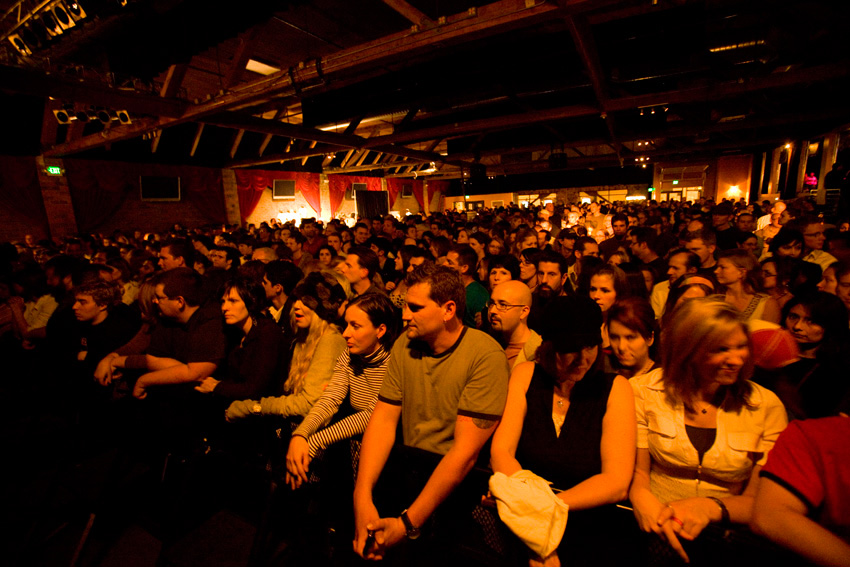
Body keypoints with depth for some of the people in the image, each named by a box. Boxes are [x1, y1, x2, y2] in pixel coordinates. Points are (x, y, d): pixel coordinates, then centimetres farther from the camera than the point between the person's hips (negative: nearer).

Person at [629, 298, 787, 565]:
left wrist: (710, 508, -20)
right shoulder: (645, 390, -4)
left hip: (725, 542, 3)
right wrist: (642, 498, -24)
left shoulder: (767, 407, 1)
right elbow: (636, 470, -2)